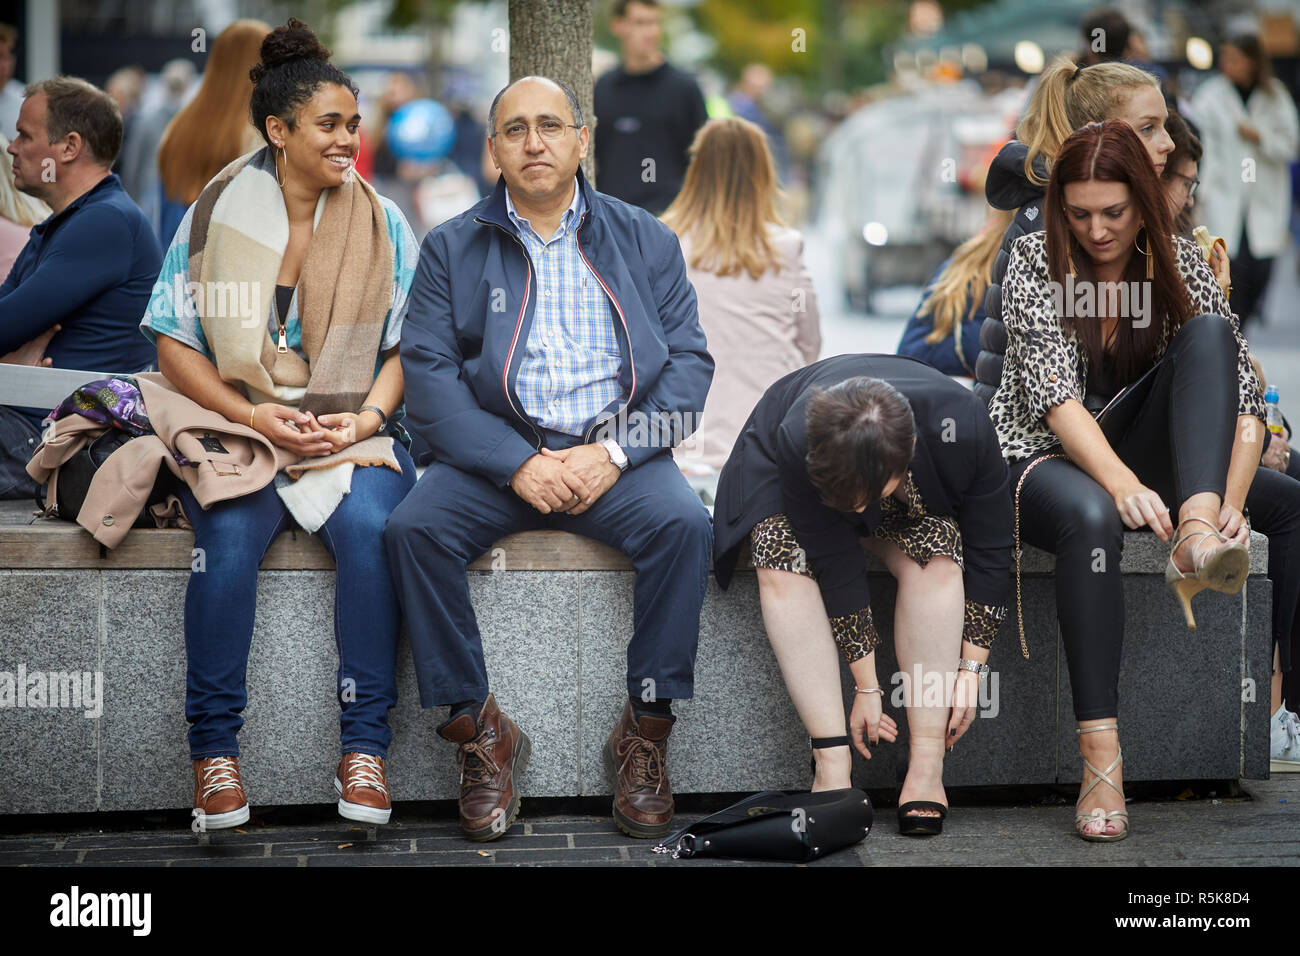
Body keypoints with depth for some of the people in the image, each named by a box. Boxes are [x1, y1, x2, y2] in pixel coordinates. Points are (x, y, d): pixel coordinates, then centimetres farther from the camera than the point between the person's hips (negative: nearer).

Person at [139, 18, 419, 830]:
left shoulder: (382, 222, 10)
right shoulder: (218, 213, 5)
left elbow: (407, 346, 8)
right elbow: (174, 342, 4)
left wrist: (365, 420, -11)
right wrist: (252, 414, -10)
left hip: (355, 432, 1)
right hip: (237, 429, -1)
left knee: (369, 528, -32)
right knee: (230, 538, -32)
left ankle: (365, 747, -26)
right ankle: (215, 749, -24)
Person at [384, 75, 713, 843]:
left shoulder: (645, 240, 11)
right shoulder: (452, 249, 8)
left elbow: (690, 362, 3)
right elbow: (428, 375, -2)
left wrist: (615, 452, -13)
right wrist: (518, 463, -16)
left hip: (616, 449, 0)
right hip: (497, 450, 0)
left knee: (684, 524, -30)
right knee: (414, 528, -27)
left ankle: (646, 733, -19)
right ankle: (479, 730, -17)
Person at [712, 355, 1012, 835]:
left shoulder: (963, 425, -37)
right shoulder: (796, 444, -39)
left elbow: (989, 549, -23)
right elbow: (834, 564, -31)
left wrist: (971, 668, -21)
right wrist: (866, 687, -27)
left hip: (922, 499, 1)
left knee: (938, 555, -32)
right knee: (784, 561, -33)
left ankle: (927, 768, -28)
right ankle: (833, 766, -33)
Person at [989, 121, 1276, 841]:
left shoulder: (1180, 266, -4)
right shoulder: (1035, 261, -12)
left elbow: (1244, 400, -13)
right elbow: (1056, 394, -25)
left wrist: (1229, 506, -31)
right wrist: (1122, 483, -43)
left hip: (1133, 451, 3)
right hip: (1038, 457, -3)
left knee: (1208, 334, -22)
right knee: (1091, 516, -41)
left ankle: (1197, 536, -44)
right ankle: (1101, 757, -45)